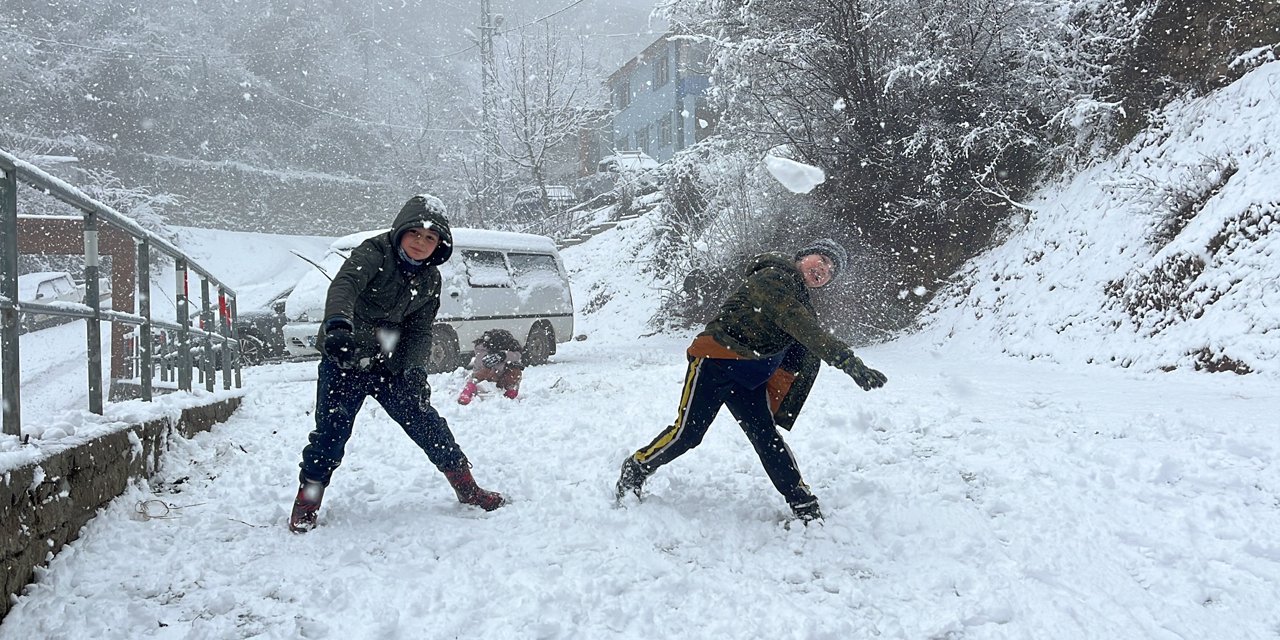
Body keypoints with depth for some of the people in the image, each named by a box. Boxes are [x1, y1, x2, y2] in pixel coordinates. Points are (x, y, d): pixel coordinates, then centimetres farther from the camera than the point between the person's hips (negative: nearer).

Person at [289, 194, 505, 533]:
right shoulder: (374, 253, -14)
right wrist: (338, 324, -54)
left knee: (426, 422, 4)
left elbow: (420, 331, 4)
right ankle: (305, 507, 14)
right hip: (344, 360, -4)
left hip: (389, 364, 4)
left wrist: (414, 369, -15)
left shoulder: (430, 279, 3)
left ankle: (468, 491, 17)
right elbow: (344, 285, -33)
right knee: (331, 432, -5)